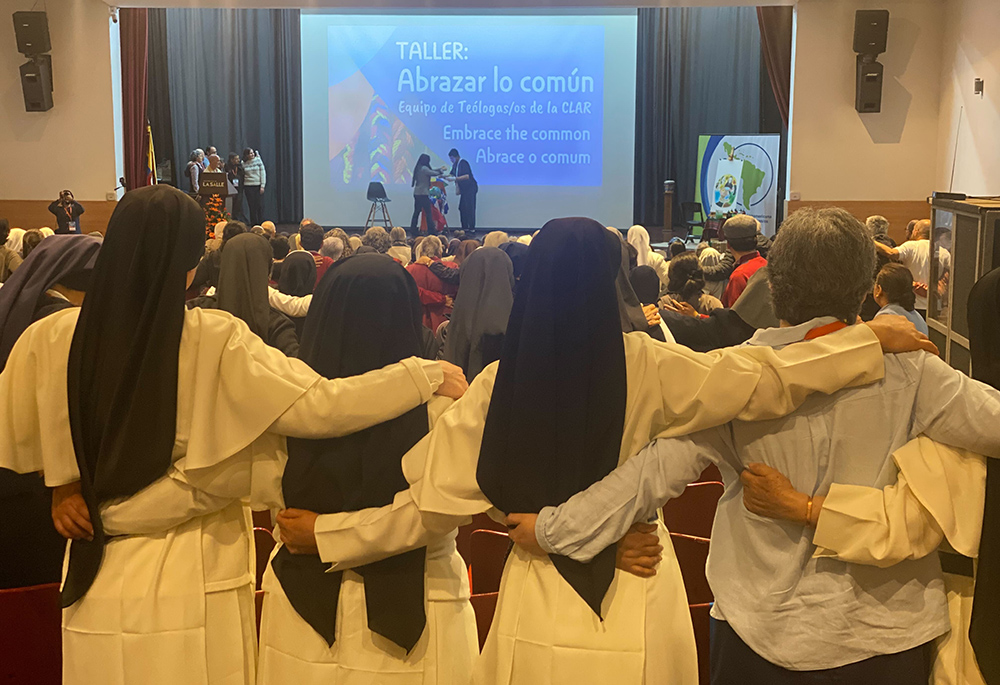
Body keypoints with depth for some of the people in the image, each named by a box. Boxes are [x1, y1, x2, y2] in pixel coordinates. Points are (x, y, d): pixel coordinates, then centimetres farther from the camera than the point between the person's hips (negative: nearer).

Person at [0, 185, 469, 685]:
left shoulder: (52, 337, -8)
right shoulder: (215, 340, -19)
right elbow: (320, 406, -20)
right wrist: (428, 375, -12)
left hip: (96, 576, 3)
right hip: (193, 584, -3)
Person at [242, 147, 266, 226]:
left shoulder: (258, 160, 1)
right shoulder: (244, 164, 4)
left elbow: (263, 173, 0)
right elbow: (243, 176, 11)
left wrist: (262, 186, -6)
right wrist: (243, 189, 1)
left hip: (258, 186, -1)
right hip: (248, 186, 1)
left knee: (260, 205, -4)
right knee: (252, 206, 2)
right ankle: (253, 224, 8)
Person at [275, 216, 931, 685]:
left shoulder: (498, 385, -11)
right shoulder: (643, 367, -15)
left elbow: (428, 507, -8)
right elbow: (765, 381, -15)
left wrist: (324, 533, 4)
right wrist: (871, 339, -5)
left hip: (539, 621, 1)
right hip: (640, 614, 0)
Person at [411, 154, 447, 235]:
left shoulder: (418, 168, 13)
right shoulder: (424, 168, -15)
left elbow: (430, 171, 20)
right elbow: (433, 173, -13)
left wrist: (439, 169, 21)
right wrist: (441, 171, 5)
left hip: (417, 193, 9)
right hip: (423, 193, -9)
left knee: (417, 211, 13)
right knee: (428, 212, -5)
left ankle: (413, 228, 14)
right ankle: (431, 229, -5)